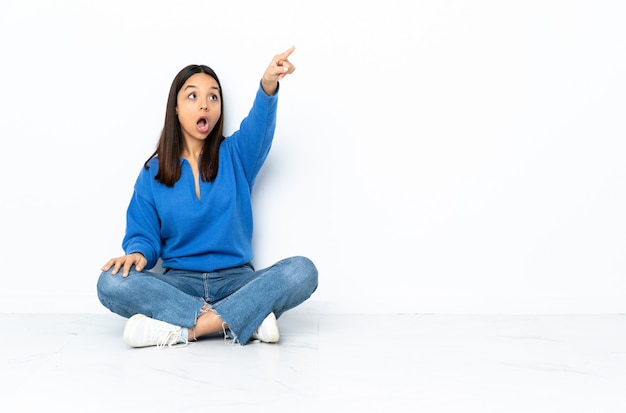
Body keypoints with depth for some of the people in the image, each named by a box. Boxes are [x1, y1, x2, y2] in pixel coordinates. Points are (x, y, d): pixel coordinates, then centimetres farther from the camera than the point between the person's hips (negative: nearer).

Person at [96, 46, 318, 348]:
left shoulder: (235, 156, 6)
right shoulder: (153, 172, 8)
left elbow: (259, 124, -15)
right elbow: (144, 234, 6)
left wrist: (268, 85, -37)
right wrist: (138, 252, -20)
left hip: (235, 280, 0)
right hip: (179, 283, 1)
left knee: (302, 271, -27)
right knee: (111, 283, -27)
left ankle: (184, 328, -30)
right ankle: (248, 317, -30)